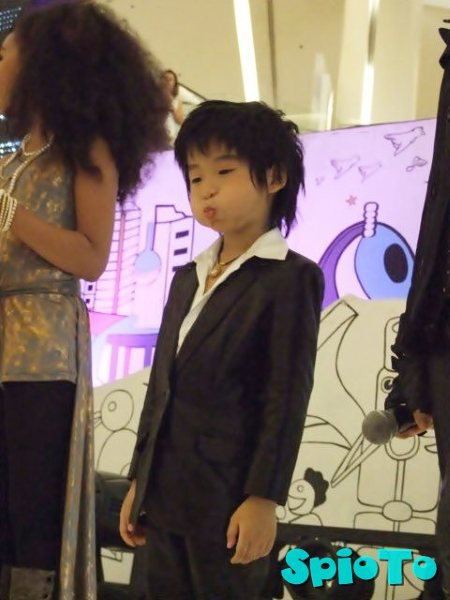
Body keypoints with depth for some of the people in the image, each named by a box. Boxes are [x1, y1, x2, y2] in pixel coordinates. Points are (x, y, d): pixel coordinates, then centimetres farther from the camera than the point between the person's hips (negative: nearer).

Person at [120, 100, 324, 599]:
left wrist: (263, 498, -16)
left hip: (228, 499, -7)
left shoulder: (290, 278, -7)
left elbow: (286, 398, -12)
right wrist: (138, 482, 15)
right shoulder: (187, 278, 16)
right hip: (164, 495, 7)